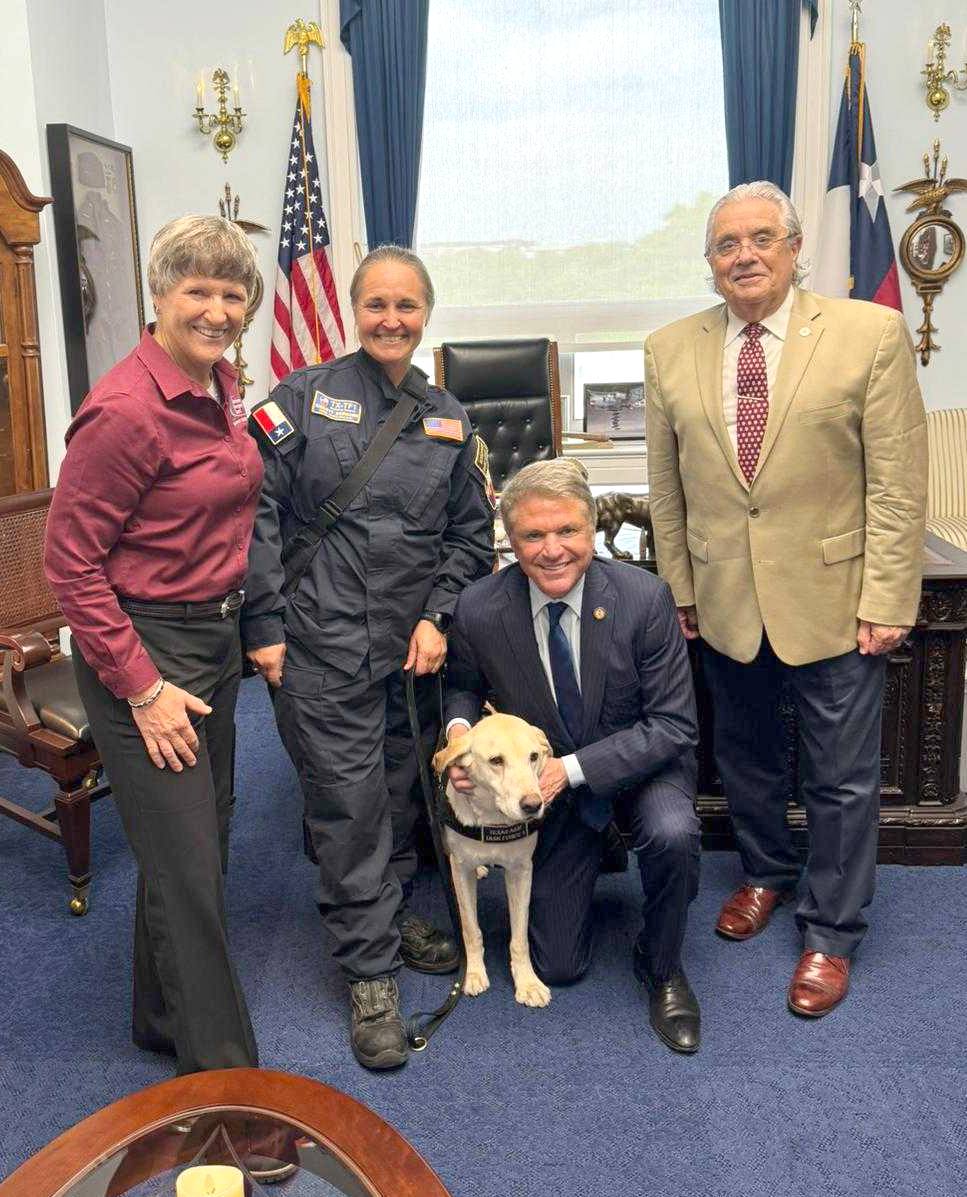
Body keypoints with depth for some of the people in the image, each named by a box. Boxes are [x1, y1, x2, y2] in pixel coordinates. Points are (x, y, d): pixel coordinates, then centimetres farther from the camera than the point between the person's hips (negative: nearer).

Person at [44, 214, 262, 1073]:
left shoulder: (222, 387, 5)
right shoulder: (126, 409, -21)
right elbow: (71, 563, -18)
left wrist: (248, 628, 15)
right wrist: (142, 690, -18)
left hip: (215, 636, 9)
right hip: (144, 647, -9)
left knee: (202, 847, 20)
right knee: (186, 867, 1)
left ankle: (165, 1020, 41)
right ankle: (223, 1068, 18)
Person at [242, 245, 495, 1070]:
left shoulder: (450, 421, 10)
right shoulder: (302, 398, -1)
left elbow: (473, 535, 13)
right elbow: (256, 513, -5)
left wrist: (439, 617, 1)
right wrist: (266, 625, -10)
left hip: (415, 650, 4)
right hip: (322, 646, -4)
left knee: (403, 791, 14)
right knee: (349, 803, 0)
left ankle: (391, 915, 38)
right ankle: (370, 974, 14)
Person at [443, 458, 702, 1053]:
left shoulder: (644, 597, -24)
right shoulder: (479, 611, -20)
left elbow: (674, 725, -21)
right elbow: (464, 686, 3)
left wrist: (573, 768, -29)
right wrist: (460, 726, -21)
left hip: (640, 761, -1)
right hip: (548, 783, 2)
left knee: (672, 834, -36)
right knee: (558, 965, 5)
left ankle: (661, 967, -5)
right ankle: (585, 857, 36)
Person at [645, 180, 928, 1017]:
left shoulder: (871, 335, -7)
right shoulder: (671, 351, 2)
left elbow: (898, 482, -8)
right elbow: (667, 486, 7)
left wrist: (887, 601, -11)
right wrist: (680, 588, 7)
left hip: (834, 601, -3)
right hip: (724, 603, 3)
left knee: (842, 781, 7)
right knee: (746, 760, 20)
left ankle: (830, 935, 27)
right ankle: (766, 875, 46)